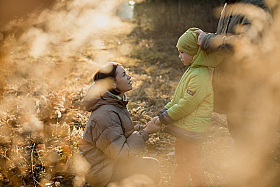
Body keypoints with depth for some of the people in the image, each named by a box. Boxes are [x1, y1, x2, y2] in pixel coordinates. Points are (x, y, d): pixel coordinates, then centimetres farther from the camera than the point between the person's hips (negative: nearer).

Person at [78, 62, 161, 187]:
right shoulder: (105, 114, -28)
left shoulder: (117, 104, 6)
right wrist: (145, 132, -20)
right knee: (152, 169, -11)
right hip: (102, 173, -10)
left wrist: (144, 129, 0)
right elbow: (121, 153, -27)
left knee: (153, 164, 10)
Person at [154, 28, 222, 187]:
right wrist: (162, 113, 7)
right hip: (183, 126, 10)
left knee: (192, 160, 5)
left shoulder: (200, 76, -25)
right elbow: (178, 98, 15)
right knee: (181, 159, 21)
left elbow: (186, 105, -24)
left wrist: (164, 118, -15)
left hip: (192, 129, -10)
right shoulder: (193, 70, 9)